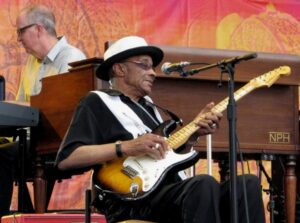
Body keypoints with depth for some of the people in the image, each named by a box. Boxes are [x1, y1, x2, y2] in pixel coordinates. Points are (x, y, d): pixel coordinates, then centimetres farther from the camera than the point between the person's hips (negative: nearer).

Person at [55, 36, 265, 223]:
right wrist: (127, 147, -15)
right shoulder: (97, 102, 5)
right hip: (134, 199, -8)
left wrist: (193, 132, 10)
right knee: (204, 184, -34)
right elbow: (65, 159, -8)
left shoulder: (149, 106, 29)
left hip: (174, 194, 8)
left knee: (249, 184, -11)